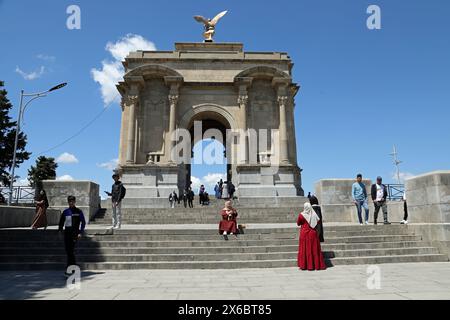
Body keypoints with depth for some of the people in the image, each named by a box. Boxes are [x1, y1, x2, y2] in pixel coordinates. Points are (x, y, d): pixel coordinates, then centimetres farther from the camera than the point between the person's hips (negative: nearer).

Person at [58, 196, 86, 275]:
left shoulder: (78, 212, 1)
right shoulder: (65, 212, 10)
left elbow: (83, 222, 0)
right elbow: (61, 222, 17)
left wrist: (80, 232, -8)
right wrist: (60, 230, 5)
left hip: (75, 233, -4)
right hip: (67, 233, 4)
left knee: (71, 250, -12)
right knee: (68, 250, 6)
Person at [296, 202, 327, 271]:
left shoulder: (301, 215, -12)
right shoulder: (314, 214, -3)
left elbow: (298, 223, 0)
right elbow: (317, 222, 10)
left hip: (304, 234, -2)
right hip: (313, 234, 3)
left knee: (305, 249, 5)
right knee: (314, 249, 9)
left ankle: (304, 265, 6)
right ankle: (317, 265, 14)